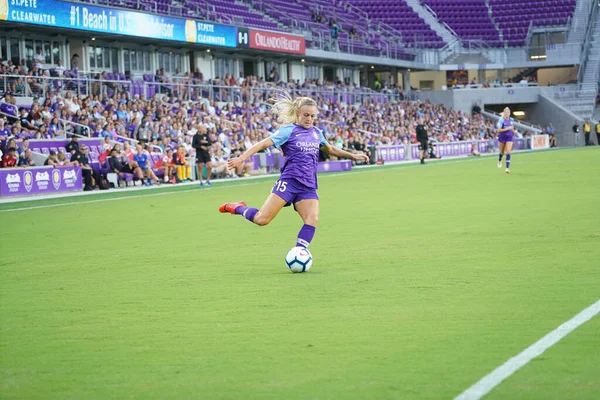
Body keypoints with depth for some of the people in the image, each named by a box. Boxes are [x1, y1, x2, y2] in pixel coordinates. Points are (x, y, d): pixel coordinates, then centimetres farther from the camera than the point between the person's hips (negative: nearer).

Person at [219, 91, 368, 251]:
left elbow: (331, 149, 34)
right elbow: (263, 144, -12)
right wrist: (241, 158, -24)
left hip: (309, 187, 5)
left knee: (312, 219, -20)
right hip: (289, 182, -5)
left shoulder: (316, 133, 14)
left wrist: (353, 156, 35)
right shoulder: (289, 130, -3)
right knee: (261, 219, -13)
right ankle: (237, 208, 15)